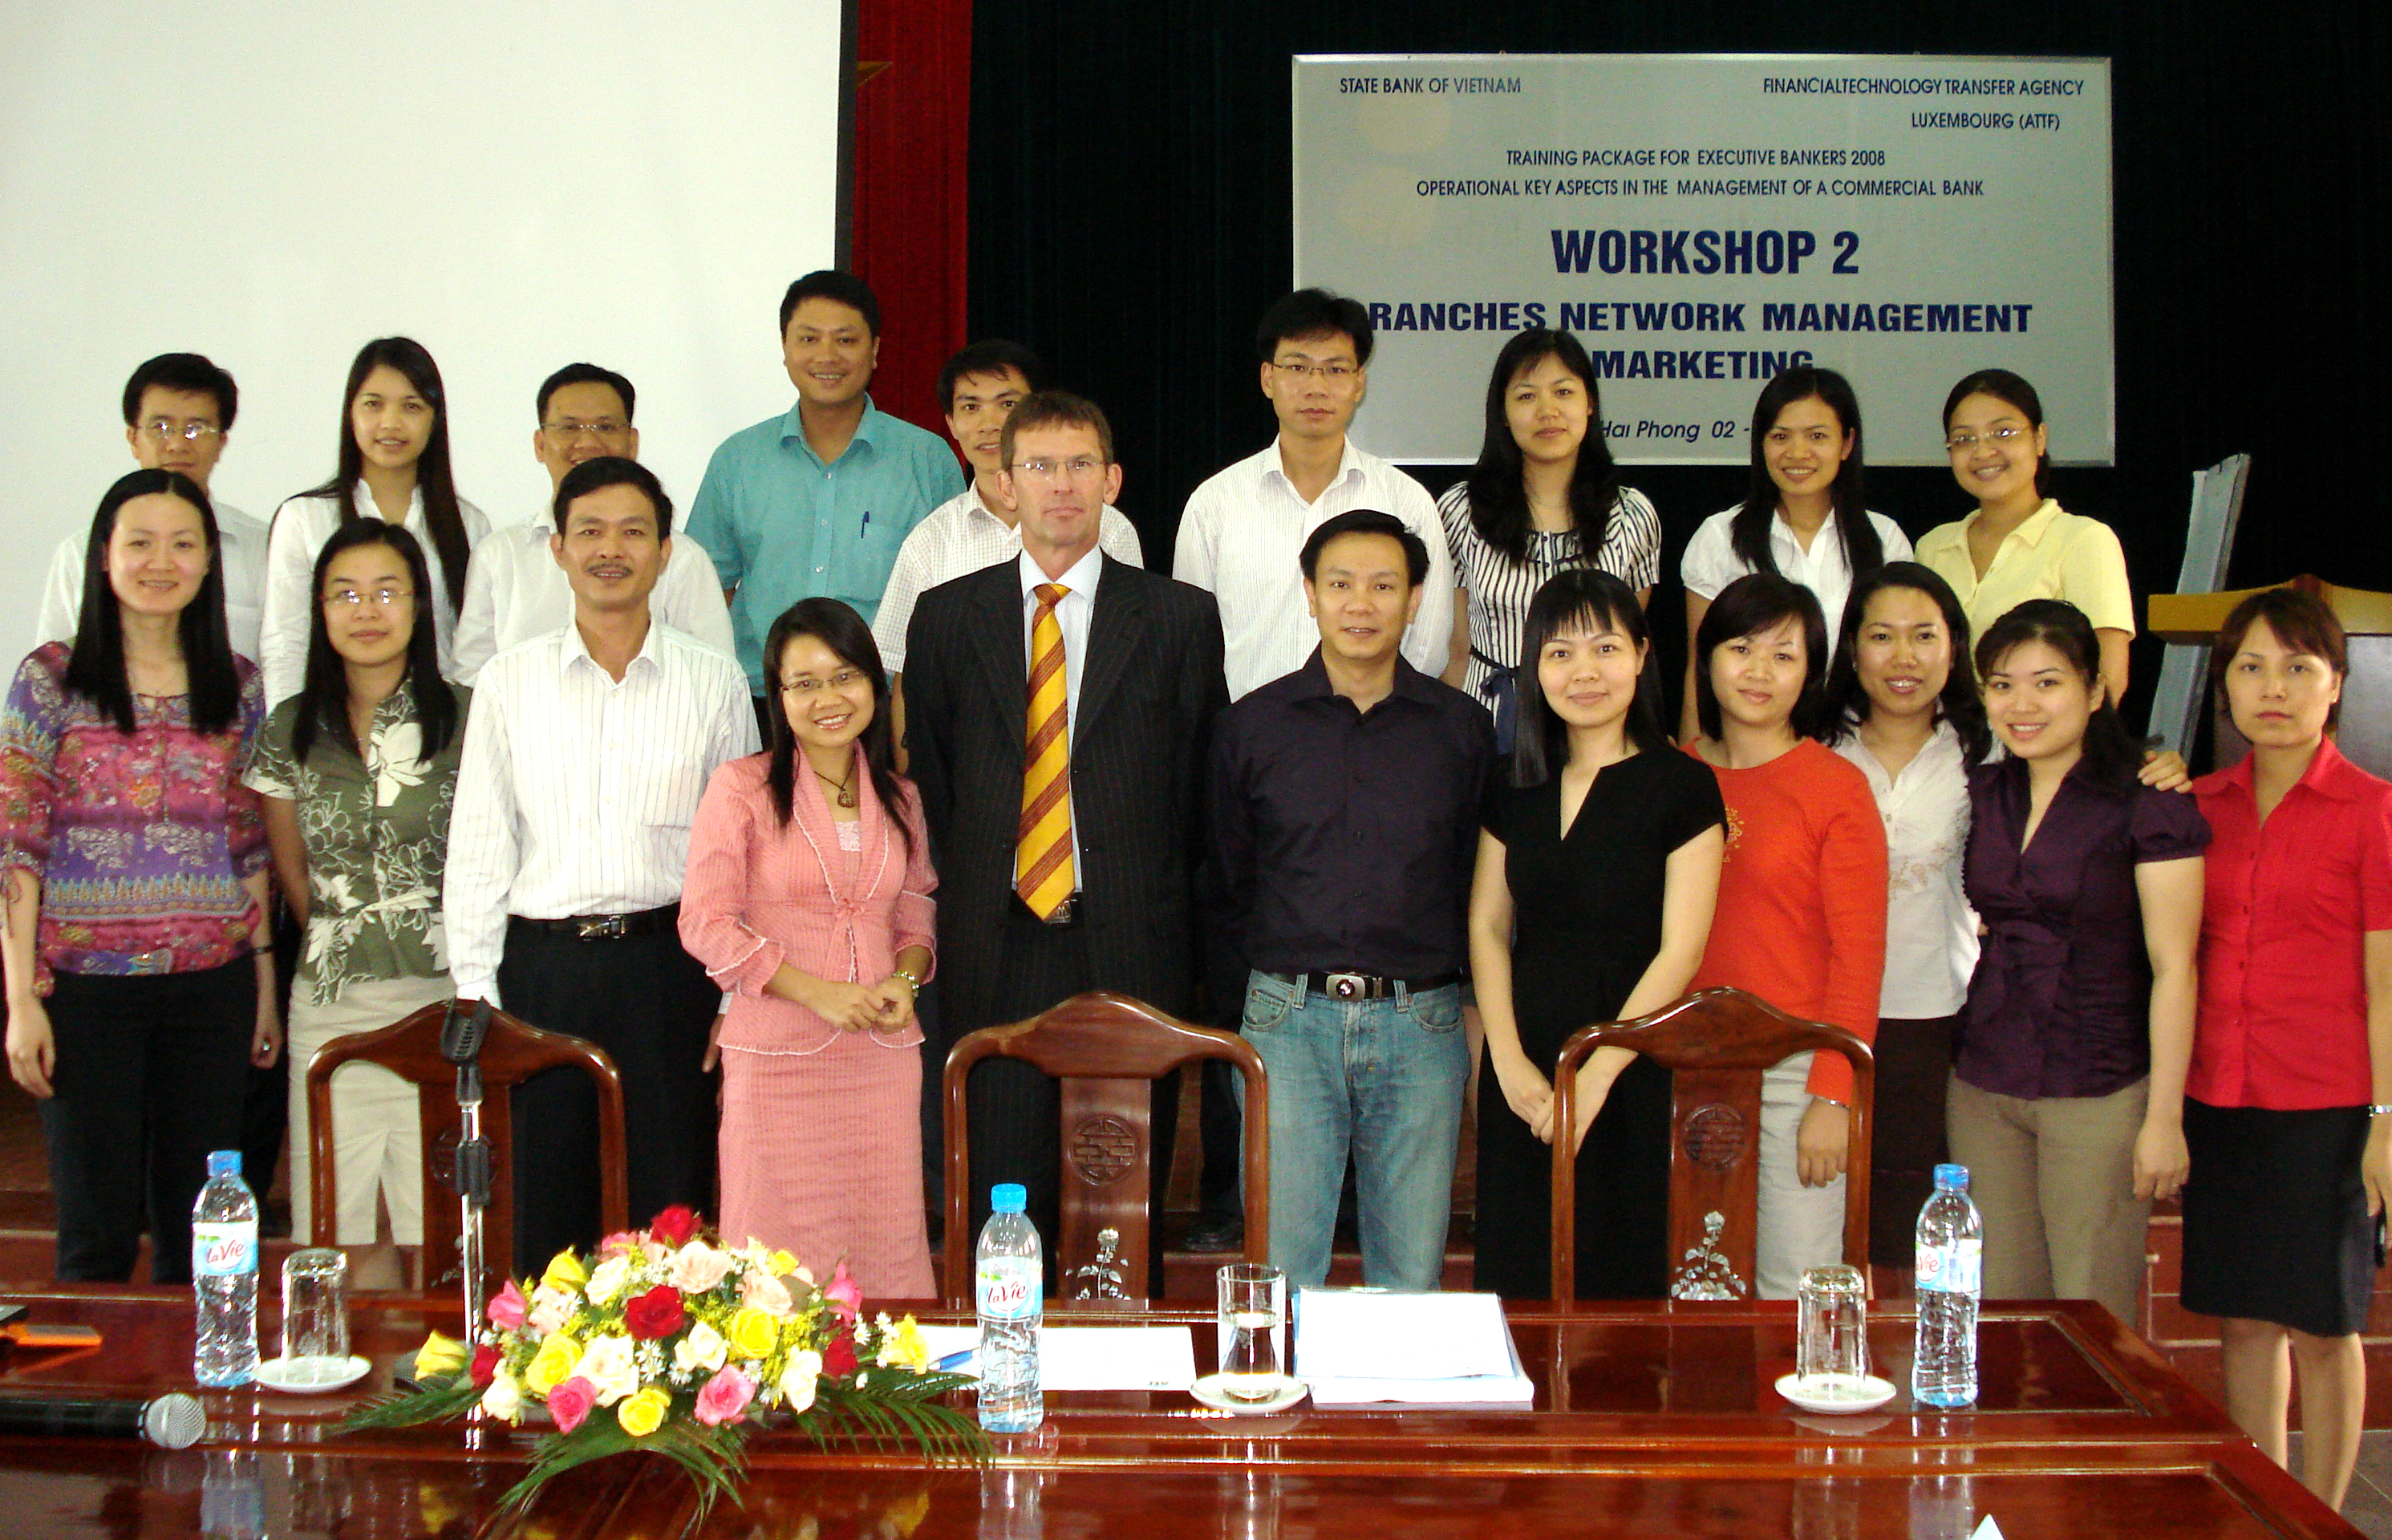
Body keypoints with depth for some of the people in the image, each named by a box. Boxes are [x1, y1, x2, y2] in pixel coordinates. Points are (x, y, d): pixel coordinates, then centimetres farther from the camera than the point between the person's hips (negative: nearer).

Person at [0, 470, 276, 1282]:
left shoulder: (238, 686, 8)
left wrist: (265, 981, 9)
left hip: (212, 983, 3)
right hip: (88, 982, -3)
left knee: (196, 1231, 8)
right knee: (99, 1230, 2)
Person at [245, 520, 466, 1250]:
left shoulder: (465, 720, -1)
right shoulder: (291, 729, 7)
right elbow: (290, 869, 16)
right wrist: (341, 943, 12)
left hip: (441, 998, -2)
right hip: (330, 1007, 2)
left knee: (441, 1239, -1)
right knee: (327, 1237, 4)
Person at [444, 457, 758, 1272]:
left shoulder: (713, 682, 5)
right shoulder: (509, 681, 6)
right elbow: (477, 847, 7)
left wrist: (736, 997, 2)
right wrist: (476, 993, 1)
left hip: (668, 966, 0)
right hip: (543, 967, 1)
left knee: (672, 1205, 3)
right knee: (544, 1210, 5)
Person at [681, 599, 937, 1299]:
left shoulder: (899, 798, 12)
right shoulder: (740, 788, -3)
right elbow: (706, 923, -6)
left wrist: (905, 979, -2)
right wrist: (820, 993, -13)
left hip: (885, 1055, 4)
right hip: (778, 1057, -4)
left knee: (888, 1248, 4)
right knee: (786, 1262, -1)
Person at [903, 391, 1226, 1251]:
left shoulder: (1180, 617, 4)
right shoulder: (946, 616, 8)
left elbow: (1201, 780, 6)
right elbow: (929, 776, 12)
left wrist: (1163, 908, 2)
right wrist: (964, 900, 6)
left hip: (1131, 951, -1)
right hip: (994, 946, 1)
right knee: (999, 1188, 4)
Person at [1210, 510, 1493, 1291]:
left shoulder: (1463, 729, 5)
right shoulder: (1251, 726, 5)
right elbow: (1229, 883, 12)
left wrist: (1475, 1000, 5)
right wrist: (1283, 974, 8)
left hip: (1422, 1024, 1)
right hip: (1289, 1021, 0)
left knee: (1412, 1277, 6)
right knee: (1280, 1271, 0)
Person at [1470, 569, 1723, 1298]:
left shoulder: (1682, 787, -5)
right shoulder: (1516, 787, 9)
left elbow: (1680, 950, -10)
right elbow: (1486, 925, 7)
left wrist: (1597, 1073, -14)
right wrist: (1509, 1059, -6)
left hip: (1629, 1070, -4)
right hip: (1521, 1071, 4)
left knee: (1615, 1278, 1)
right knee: (1517, 1277, 7)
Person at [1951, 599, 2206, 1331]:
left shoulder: (2148, 805, -8)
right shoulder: (1980, 796, 8)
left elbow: (2172, 969, -8)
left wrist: (2165, 1118, -10)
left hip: (2101, 1094, -5)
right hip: (1981, 1091, 5)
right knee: (1997, 1316, 7)